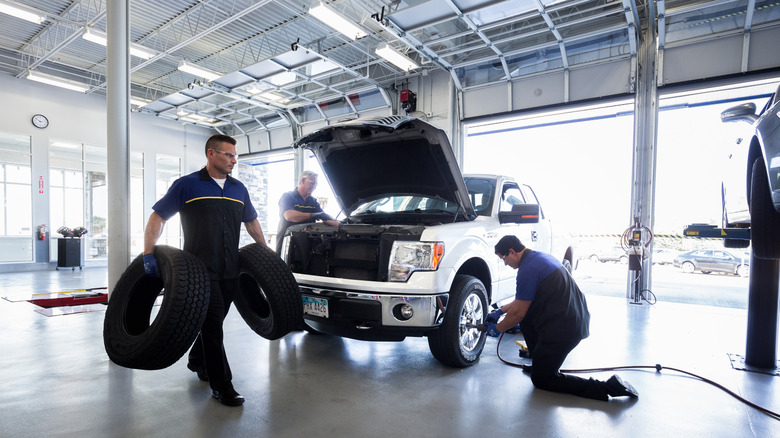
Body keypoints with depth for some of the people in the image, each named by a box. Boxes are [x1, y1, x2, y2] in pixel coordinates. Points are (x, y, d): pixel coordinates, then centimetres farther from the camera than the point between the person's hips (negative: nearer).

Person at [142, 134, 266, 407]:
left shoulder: (238, 189, 13)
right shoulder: (187, 185, -2)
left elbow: (251, 221, 22)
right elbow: (158, 216, -2)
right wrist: (148, 253, -11)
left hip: (230, 270, 5)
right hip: (200, 269, -5)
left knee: (214, 321, 17)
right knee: (212, 322, -3)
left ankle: (197, 361, 42)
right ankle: (221, 384, 7)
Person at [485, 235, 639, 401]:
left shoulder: (527, 270, -18)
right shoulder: (539, 257, 12)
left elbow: (518, 313, -12)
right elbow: (523, 298, 25)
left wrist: (497, 328, 4)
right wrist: (500, 310, 25)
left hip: (563, 330, -10)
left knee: (541, 379, 5)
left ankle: (607, 387, -4)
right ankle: (541, 361, 25)